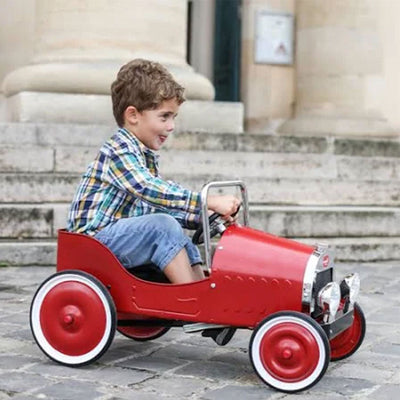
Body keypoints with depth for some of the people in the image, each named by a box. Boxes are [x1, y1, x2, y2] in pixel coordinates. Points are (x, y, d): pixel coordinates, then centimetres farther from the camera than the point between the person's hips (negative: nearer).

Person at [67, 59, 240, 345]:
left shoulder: (146, 157, 14)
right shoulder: (118, 150, -17)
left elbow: (157, 204, 15)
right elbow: (154, 191, -32)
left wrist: (205, 216, 2)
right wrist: (209, 202, -34)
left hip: (121, 237, 10)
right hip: (96, 238, -10)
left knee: (181, 239, 2)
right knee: (163, 226, -24)